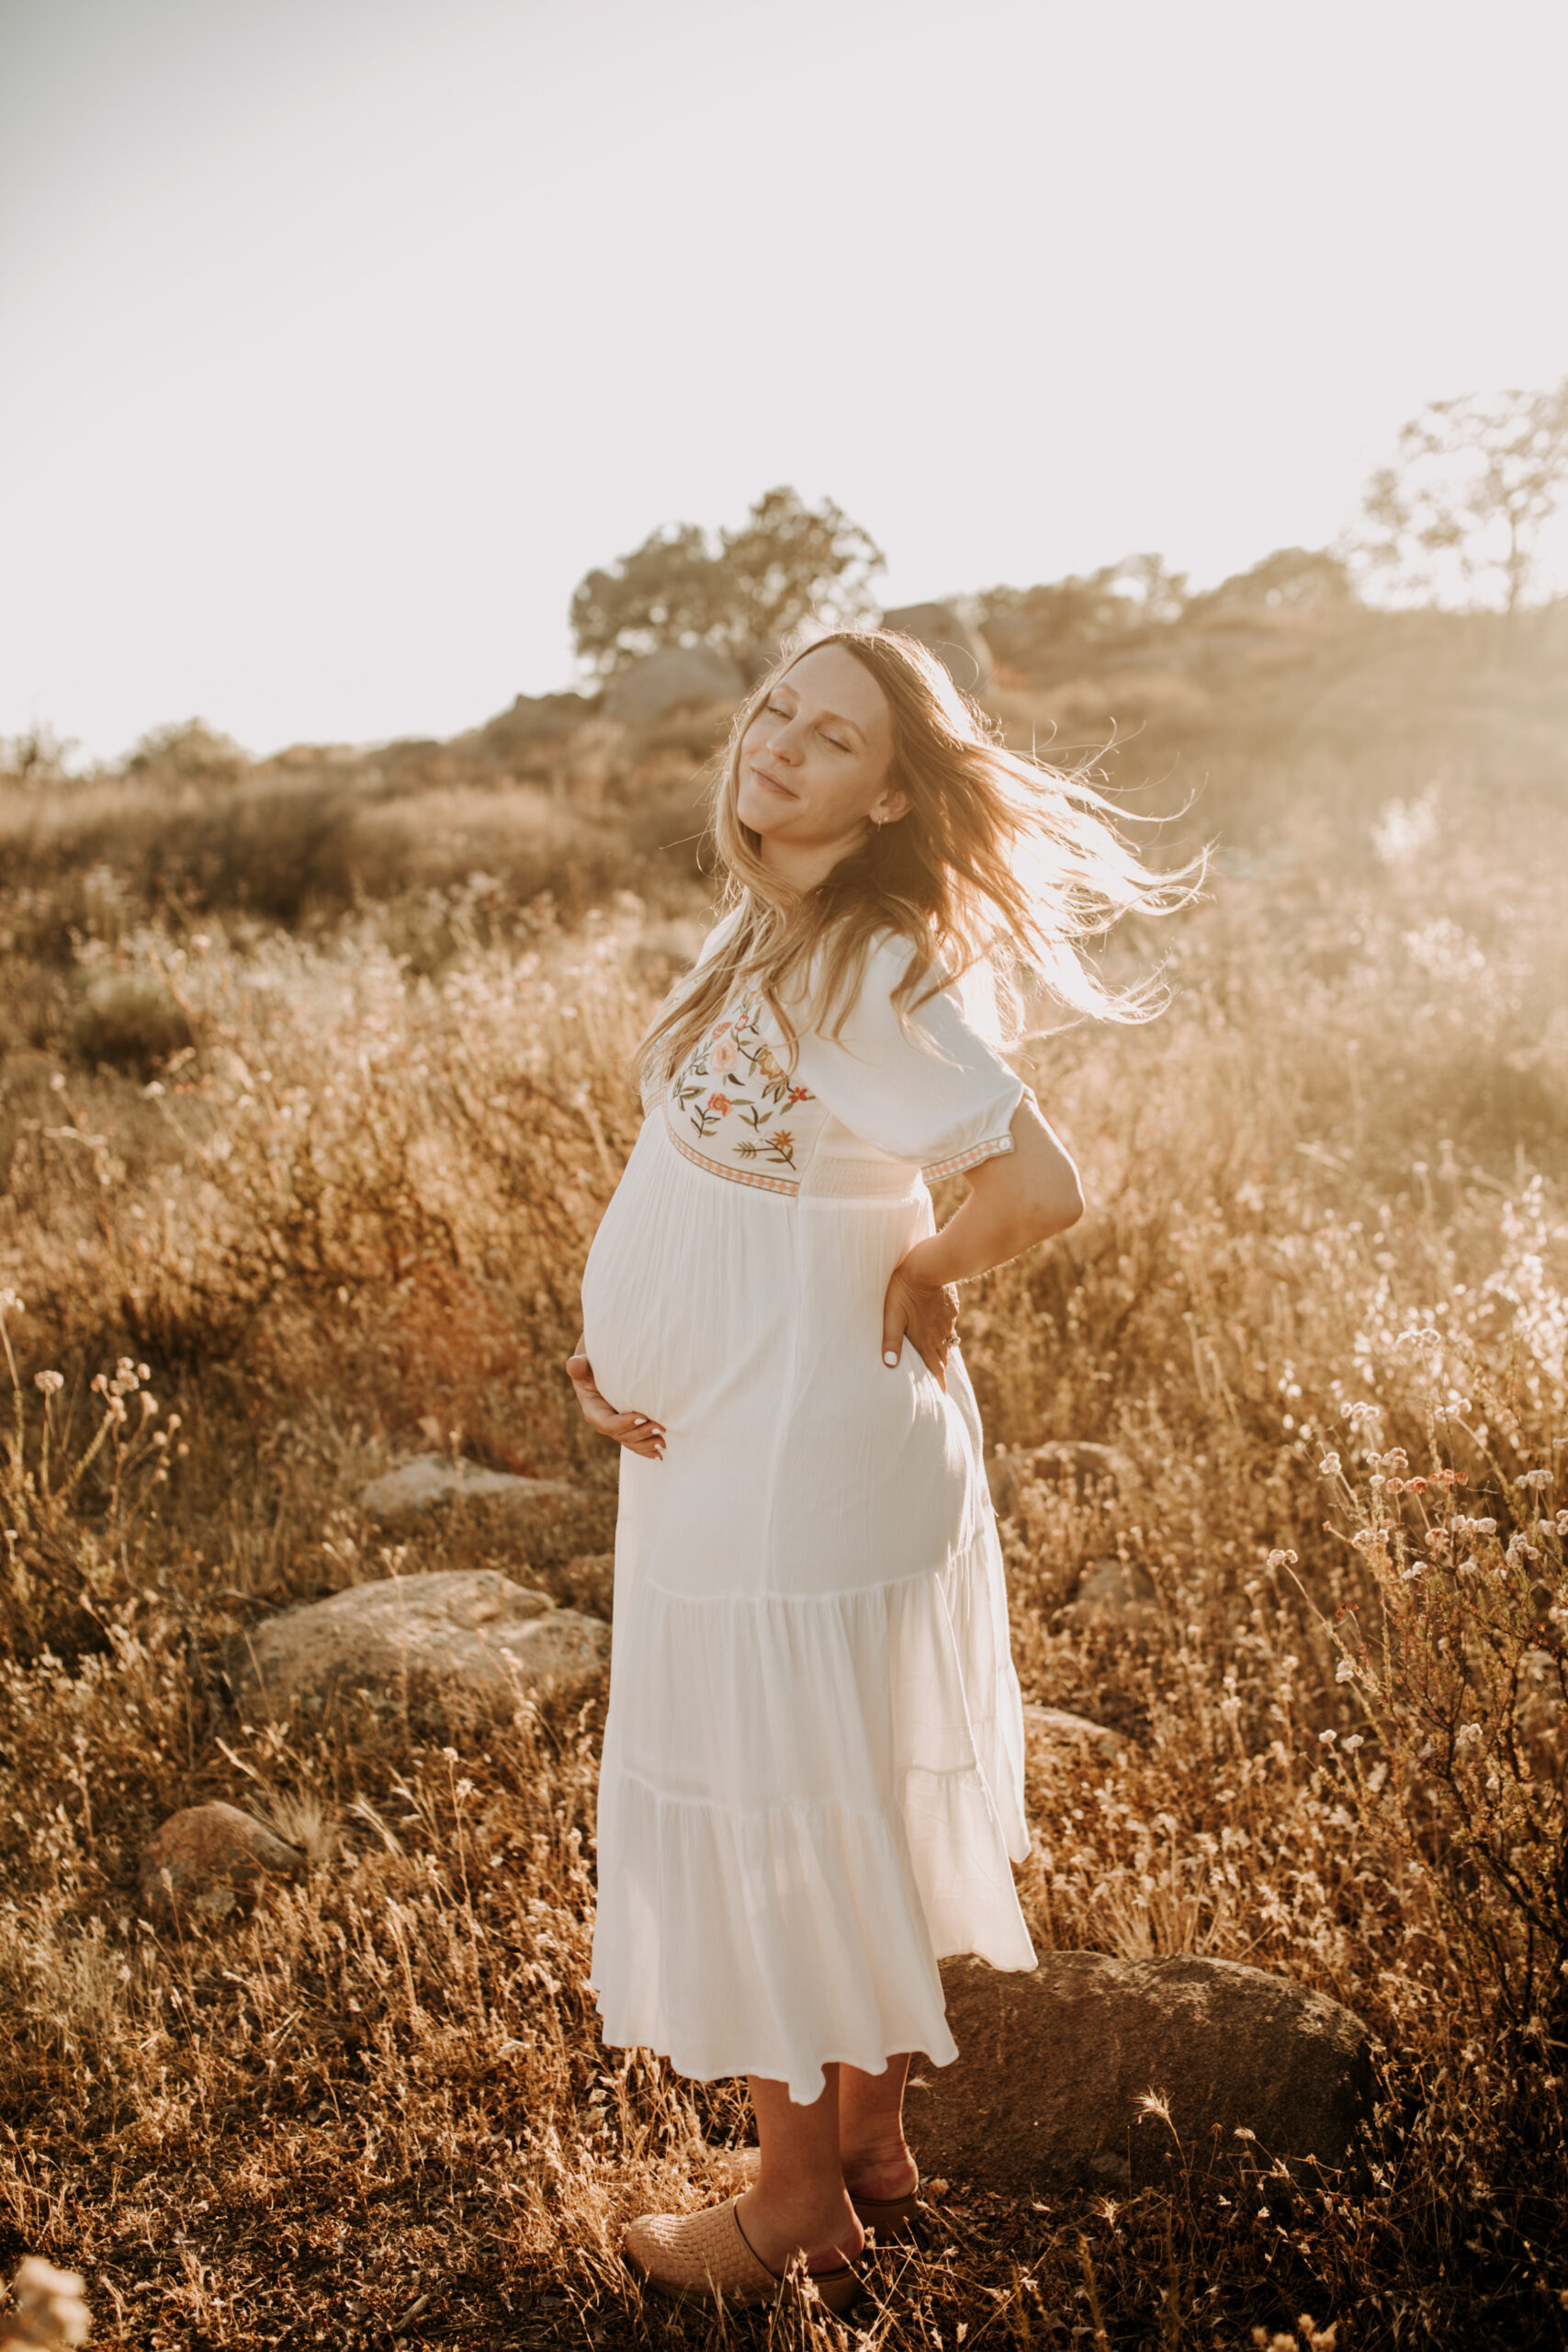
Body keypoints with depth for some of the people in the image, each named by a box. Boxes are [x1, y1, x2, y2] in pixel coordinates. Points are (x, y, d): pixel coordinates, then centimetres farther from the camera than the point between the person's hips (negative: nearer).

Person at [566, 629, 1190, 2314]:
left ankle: (796, 2204, 26)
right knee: (849, 1810, 20)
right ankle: (868, 2140, 38)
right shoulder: (766, 935, 5)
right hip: (732, 1441, 9)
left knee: (767, 1819, 7)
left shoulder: (857, 974, -23)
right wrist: (618, 1349, 0)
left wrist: (921, 1278, -12)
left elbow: (1036, 1187, -31)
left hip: (791, 1466, -9)